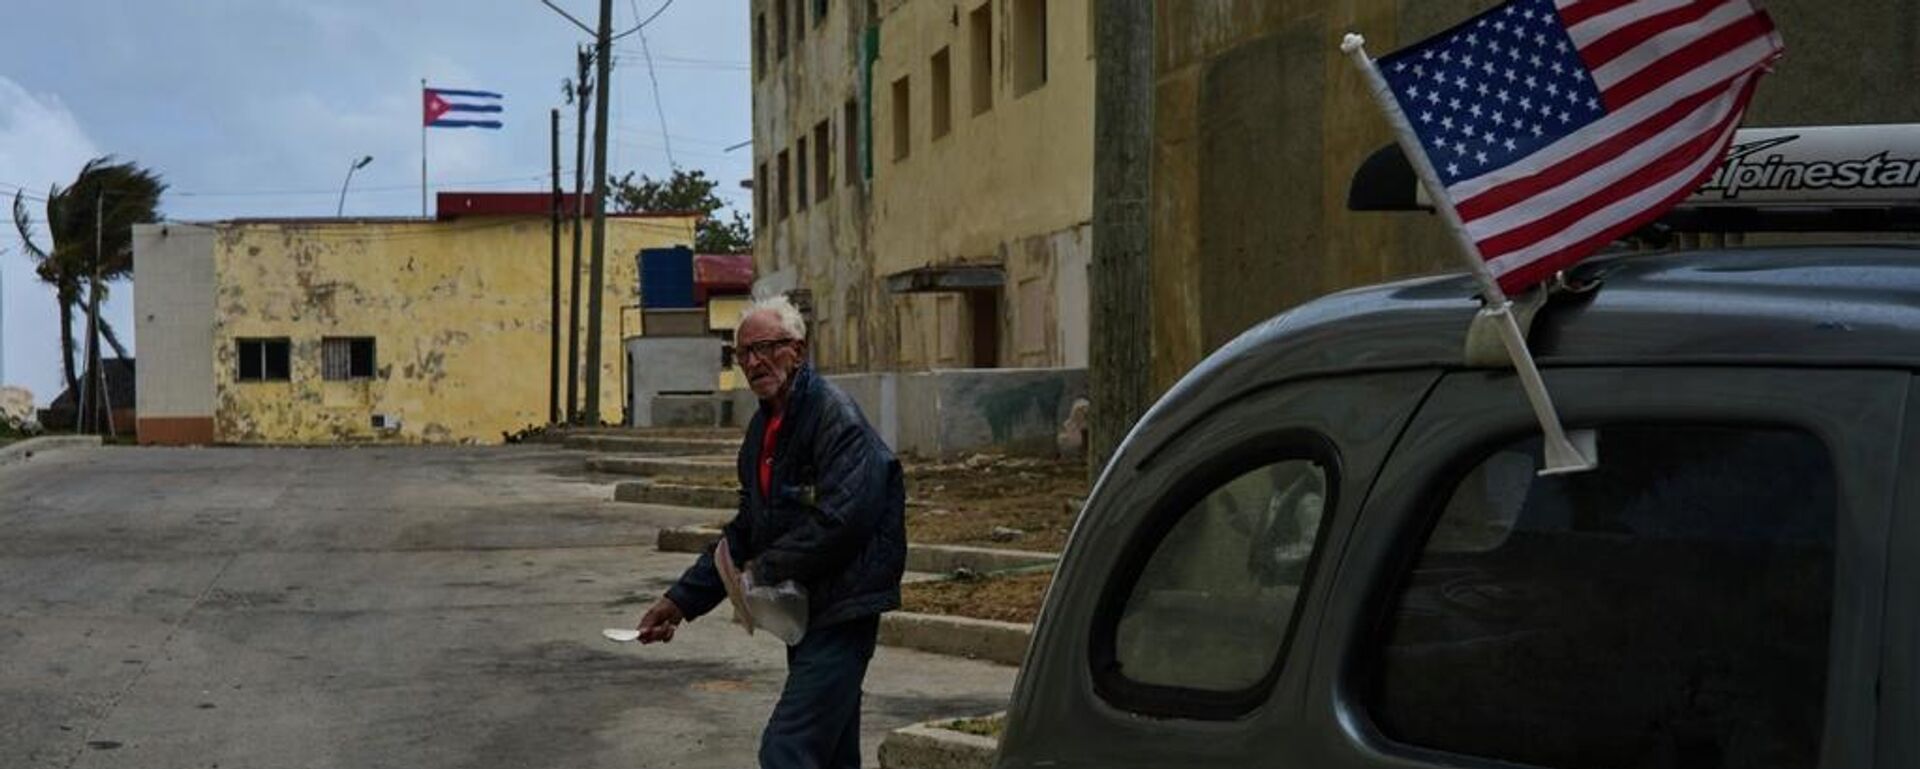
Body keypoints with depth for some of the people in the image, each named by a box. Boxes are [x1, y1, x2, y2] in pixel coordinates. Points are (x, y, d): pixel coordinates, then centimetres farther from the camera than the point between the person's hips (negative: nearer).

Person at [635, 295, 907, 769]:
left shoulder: (836, 417, -14)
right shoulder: (764, 428, 15)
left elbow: (843, 520, -24)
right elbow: (746, 532, 20)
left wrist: (765, 570, -14)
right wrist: (681, 600, 13)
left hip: (843, 609, -9)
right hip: (804, 612, 10)